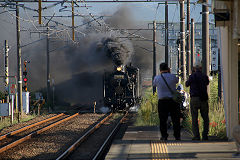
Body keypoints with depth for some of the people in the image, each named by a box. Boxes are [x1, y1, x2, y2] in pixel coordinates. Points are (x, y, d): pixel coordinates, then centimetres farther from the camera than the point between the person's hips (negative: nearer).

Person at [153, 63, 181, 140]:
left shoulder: (157, 78, -4)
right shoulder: (172, 76, -2)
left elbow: (154, 84, 17)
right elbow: (176, 81, 20)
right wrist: (169, 73, 21)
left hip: (162, 101, -1)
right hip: (173, 100, 1)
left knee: (163, 119, 5)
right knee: (175, 119, 7)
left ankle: (164, 136, 3)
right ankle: (177, 136, 9)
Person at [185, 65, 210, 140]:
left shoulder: (192, 76, -3)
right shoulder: (205, 76, 6)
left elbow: (187, 84, 12)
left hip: (194, 99, -2)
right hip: (204, 100, 2)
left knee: (194, 119, 2)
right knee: (205, 118, 11)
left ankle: (196, 136, -5)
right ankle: (205, 135, 2)